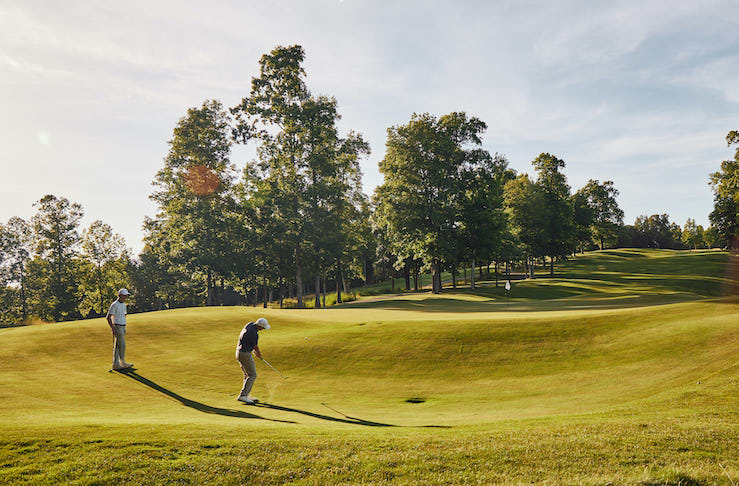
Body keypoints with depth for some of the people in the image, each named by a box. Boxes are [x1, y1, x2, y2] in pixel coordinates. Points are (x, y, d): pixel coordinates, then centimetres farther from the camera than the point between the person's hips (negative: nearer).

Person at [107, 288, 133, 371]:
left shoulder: (124, 304, 13)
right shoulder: (114, 305, -14)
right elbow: (108, 317, -17)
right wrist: (113, 328, -20)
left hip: (122, 327, 9)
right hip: (117, 327, -9)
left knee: (117, 346, 9)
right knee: (122, 345, -7)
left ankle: (116, 364, 12)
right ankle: (123, 363, 2)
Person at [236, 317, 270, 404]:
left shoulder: (250, 324, 3)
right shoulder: (254, 334, -23)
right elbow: (256, 347, -7)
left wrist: (254, 350, 18)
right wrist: (259, 354, 13)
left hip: (239, 353, 10)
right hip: (245, 354, -10)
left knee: (247, 375, 15)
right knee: (252, 375, -6)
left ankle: (246, 395, 18)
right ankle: (242, 396, -9)